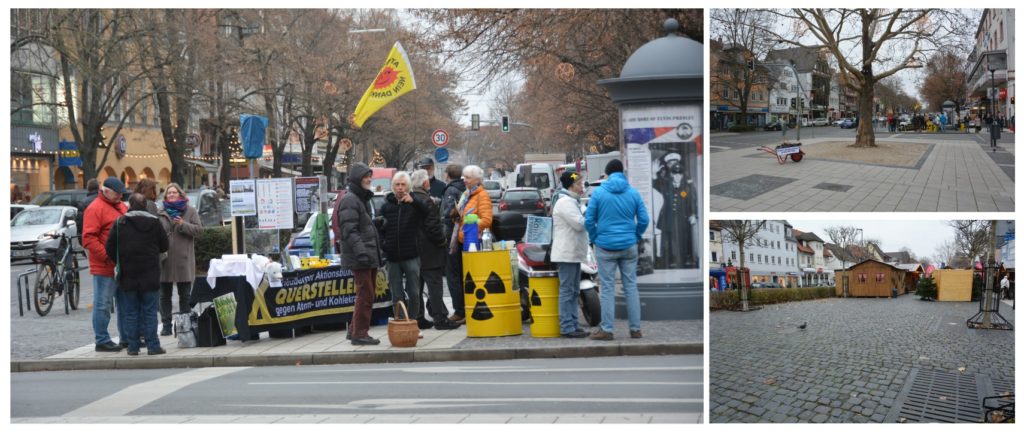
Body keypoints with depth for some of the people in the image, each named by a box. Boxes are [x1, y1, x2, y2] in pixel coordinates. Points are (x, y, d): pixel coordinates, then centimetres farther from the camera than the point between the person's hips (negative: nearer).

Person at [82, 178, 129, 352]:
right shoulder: (95, 208, -10)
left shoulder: (121, 207, 16)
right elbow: (88, 239, -17)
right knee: (103, 304, -3)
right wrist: (106, 257, -20)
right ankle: (102, 341, 2)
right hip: (105, 267, -9)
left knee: (125, 303, 14)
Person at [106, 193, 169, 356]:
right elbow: (164, 246, 4)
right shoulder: (154, 222, -2)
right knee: (150, 311, 3)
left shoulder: (120, 223, -3)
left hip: (128, 275, 1)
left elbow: (110, 250, -3)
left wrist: (121, 261, 13)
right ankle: (153, 346, 0)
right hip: (150, 275, 0)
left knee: (131, 312, 7)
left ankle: (133, 346, 7)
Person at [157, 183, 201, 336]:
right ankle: (166, 325, 12)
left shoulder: (190, 211, 5)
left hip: (183, 259, -1)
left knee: (184, 295, 5)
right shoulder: (161, 213, 7)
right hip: (164, 259, 1)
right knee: (164, 295, 6)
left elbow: (198, 229, -3)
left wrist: (183, 224, -17)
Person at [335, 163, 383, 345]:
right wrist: (361, 251, -27)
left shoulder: (364, 198, 21)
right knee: (365, 295, -9)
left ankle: (356, 330, 21)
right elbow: (349, 230, -20)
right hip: (359, 257, -10)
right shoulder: (349, 200, -12)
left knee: (367, 294, 13)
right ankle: (359, 333, -4)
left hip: (370, 255, 10)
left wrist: (376, 252, 23)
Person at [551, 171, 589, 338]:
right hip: (566, 253, -11)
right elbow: (579, 224, -20)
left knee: (574, 292, 12)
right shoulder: (565, 202, -14)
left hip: (574, 253, 11)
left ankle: (574, 325, 16)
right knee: (567, 291, -8)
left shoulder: (572, 202, 21)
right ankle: (567, 327, -7)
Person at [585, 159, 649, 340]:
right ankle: (635, 329, 10)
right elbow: (644, 220, -1)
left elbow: (589, 220, -6)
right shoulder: (633, 193, 1)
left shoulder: (599, 192, -5)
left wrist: (595, 239, 8)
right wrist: (636, 237, 13)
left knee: (607, 288, 2)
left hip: (605, 247, -2)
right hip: (628, 246, 2)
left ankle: (607, 330, 3)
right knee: (631, 286, 7)